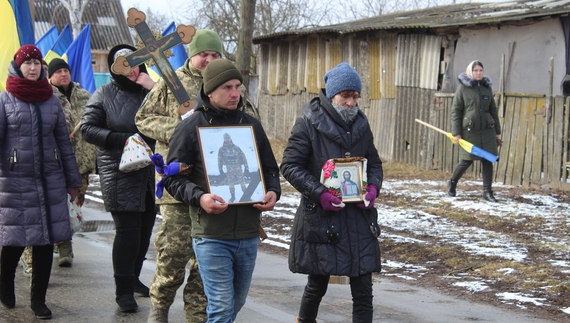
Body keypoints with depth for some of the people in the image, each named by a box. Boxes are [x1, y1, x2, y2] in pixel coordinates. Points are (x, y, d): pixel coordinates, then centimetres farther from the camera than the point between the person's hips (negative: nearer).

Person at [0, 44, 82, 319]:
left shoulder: (51, 100, 9)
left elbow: (63, 141, 13)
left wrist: (72, 180, 13)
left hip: (50, 180, 3)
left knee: (46, 240, 2)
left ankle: (38, 299, 12)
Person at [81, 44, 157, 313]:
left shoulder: (147, 92, 9)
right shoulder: (104, 95, 0)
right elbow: (87, 129, -3)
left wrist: (154, 88, -9)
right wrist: (122, 139, -14)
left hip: (148, 171, 5)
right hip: (119, 172, -5)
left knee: (145, 226, 9)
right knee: (127, 229, -9)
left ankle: (133, 278, 26)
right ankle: (124, 290, -3)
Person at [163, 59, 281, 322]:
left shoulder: (251, 125, 11)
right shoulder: (190, 128, -2)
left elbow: (270, 169, 19)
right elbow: (173, 177, -2)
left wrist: (273, 192, -3)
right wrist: (199, 198, -20)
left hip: (248, 234, 5)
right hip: (211, 235, -5)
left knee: (237, 302, 15)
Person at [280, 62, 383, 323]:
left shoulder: (361, 124, 8)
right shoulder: (308, 123, -7)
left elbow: (374, 164, 16)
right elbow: (289, 166, -9)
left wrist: (373, 187, -5)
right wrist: (319, 193, -21)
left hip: (358, 216, 3)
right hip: (320, 216, -3)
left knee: (363, 289, -1)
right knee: (318, 283, 12)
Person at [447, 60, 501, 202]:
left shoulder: (487, 88, 11)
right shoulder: (463, 88, -1)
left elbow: (493, 111, 16)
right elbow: (455, 111, -2)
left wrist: (497, 131, 13)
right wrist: (456, 132, -9)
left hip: (487, 131, 4)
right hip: (469, 130, -4)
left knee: (488, 161, 1)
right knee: (467, 161, 2)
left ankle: (487, 191, 8)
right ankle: (452, 183, 26)